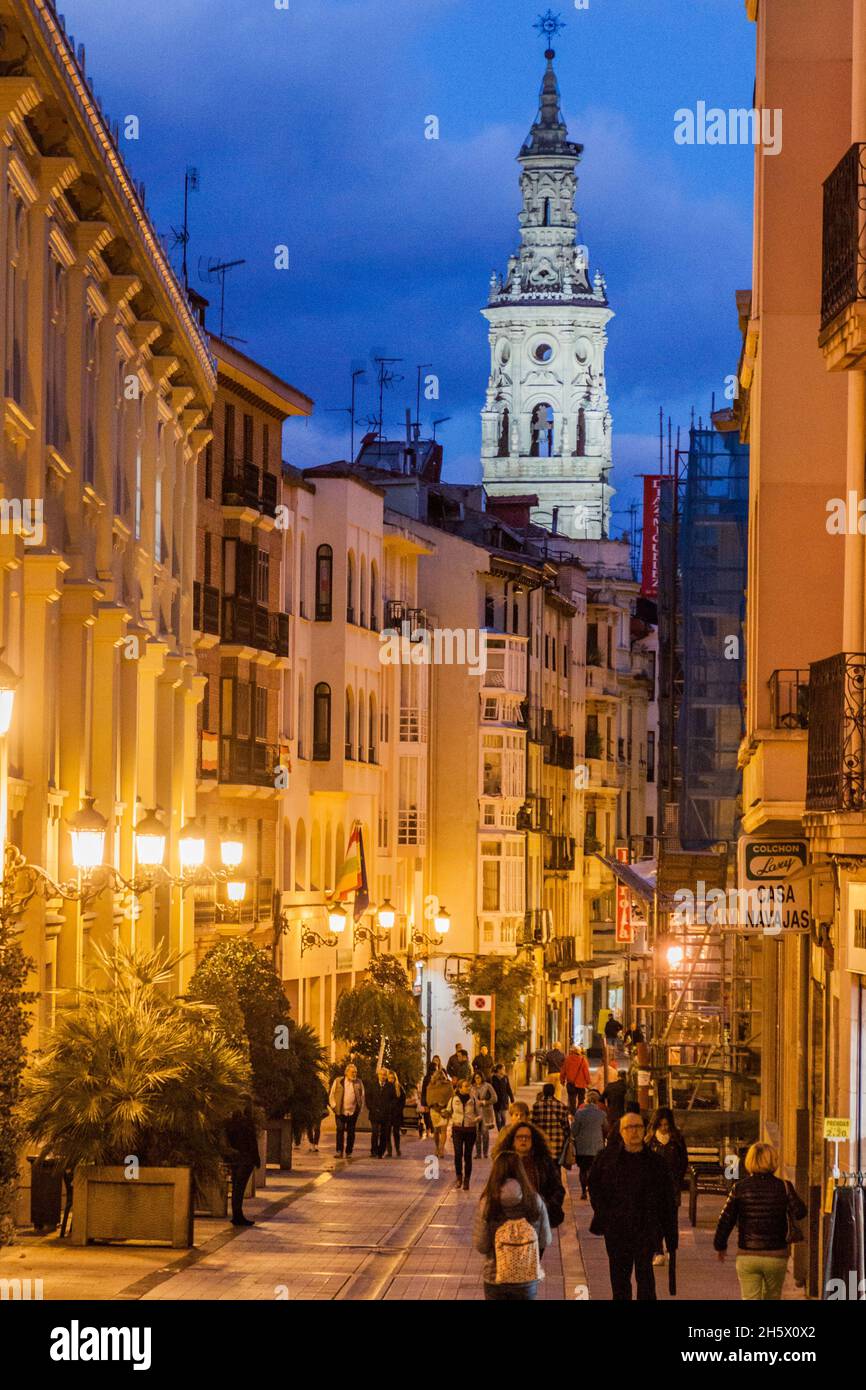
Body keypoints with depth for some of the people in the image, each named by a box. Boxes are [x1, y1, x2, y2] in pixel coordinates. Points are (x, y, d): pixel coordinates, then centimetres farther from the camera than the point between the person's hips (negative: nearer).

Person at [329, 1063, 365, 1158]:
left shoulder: (359, 1083, 8)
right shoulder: (338, 1081, 4)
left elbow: (362, 1097, 13)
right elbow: (332, 1095, 7)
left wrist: (360, 1109, 5)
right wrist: (334, 1106, -2)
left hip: (353, 1112, 2)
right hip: (340, 1112, -2)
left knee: (351, 1132, 3)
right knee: (340, 1130, -9)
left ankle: (349, 1152, 10)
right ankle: (339, 1151, -7)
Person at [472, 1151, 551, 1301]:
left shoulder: (487, 1203, -15)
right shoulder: (535, 1201, -12)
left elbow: (480, 1246, -11)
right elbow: (545, 1241, -3)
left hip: (494, 1279, -1)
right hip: (527, 1280, 1)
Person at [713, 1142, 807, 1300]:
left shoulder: (739, 1188, -3)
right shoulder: (783, 1187, -5)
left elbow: (726, 1219, -2)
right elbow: (799, 1212, -11)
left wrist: (720, 1245, 13)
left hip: (747, 1256, 0)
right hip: (776, 1257, 0)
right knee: (772, 1297, 21)